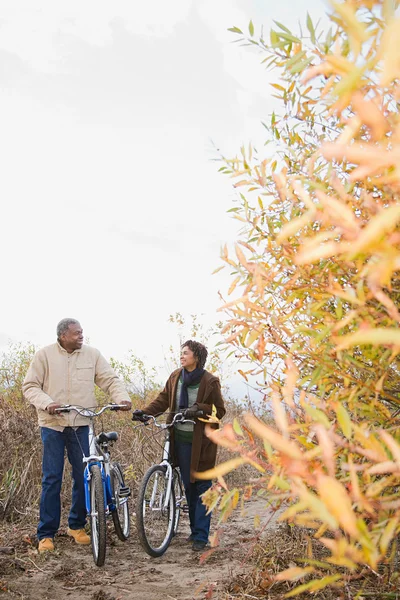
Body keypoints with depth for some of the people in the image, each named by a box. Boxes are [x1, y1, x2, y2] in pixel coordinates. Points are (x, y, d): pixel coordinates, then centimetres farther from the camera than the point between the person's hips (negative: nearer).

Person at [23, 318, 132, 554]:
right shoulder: (45, 355, -3)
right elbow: (30, 386, -1)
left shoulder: (92, 354, 2)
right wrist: (46, 403, -19)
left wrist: (122, 398, -16)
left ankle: (77, 525, 24)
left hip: (81, 424, 2)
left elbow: (111, 379, 2)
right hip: (53, 424, -2)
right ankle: (46, 534, 10)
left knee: (84, 476, 6)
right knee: (52, 479, 0)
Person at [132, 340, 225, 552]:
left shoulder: (210, 381, -8)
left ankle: (201, 536, 4)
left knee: (202, 485, -1)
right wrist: (144, 412, -5)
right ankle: (195, 529, 25)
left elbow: (219, 411, -6)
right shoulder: (176, 377, 7)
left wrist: (198, 409, -21)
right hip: (180, 438, 5)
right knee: (188, 485, 12)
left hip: (201, 440, -5)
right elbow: (163, 400, 9)